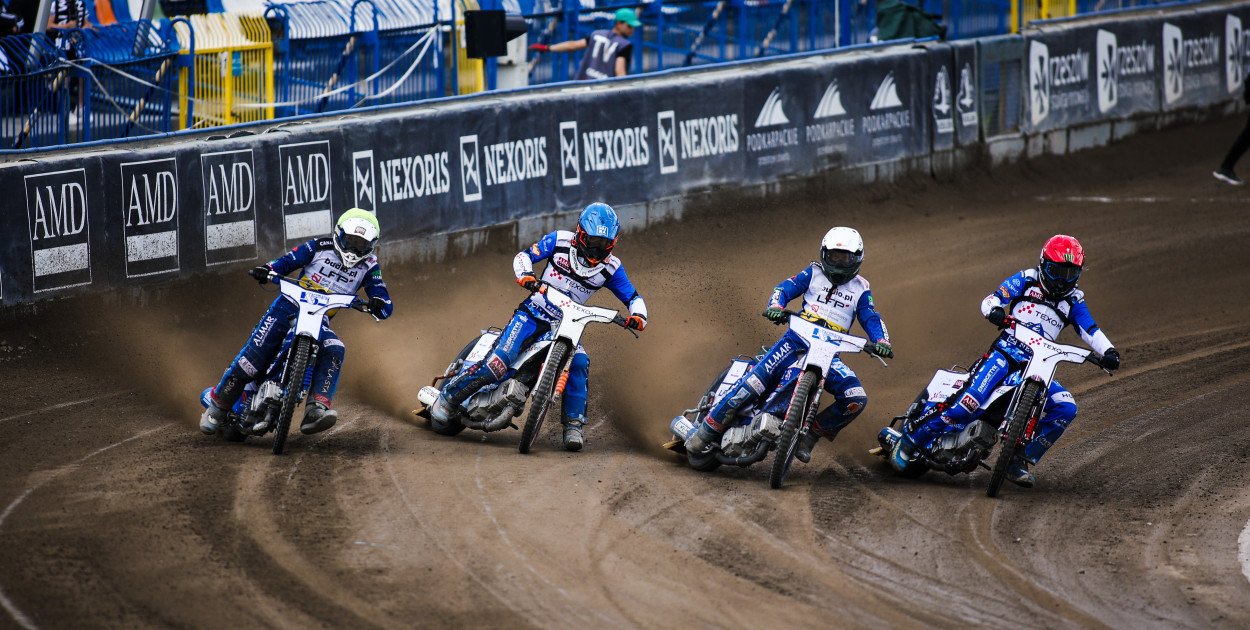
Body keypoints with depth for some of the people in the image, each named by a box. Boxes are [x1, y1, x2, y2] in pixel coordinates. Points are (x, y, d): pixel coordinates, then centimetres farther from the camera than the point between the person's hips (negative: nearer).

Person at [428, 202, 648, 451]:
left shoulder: (611, 267, -2)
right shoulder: (561, 241, -7)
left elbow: (633, 297, 2)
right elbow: (524, 256, -4)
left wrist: (638, 316, -20)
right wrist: (526, 276, -26)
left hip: (566, 325, 3)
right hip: (532, 314, -3)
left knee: (579, 364, -25)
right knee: (499, 361, -21)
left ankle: (573, 425, -13)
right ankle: (448, 396, -7)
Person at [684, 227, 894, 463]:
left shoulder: (860, 289, 13)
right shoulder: (814, 273, 9)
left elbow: (871, 319, 7)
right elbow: (785, 288, 2)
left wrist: (881, 342, -13)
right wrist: (775, 306, -21)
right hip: (797, 340, -2)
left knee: (856, 399, -19)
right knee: (753, 384, -19)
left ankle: (810, 436, -5)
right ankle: (706, 432, -9)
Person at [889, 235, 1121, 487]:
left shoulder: (1073, 301, 16)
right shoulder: (1027, 280, 6)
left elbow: (1090, 330, 7)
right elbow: (992, 299, -3)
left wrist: (1108, 352, -13)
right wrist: (994, 310, -27)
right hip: (1005, 353, -4)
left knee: (1065, 408, -17)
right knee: (972, 402, -26)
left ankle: (1022, 462, -8)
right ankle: (908, 443, -18)